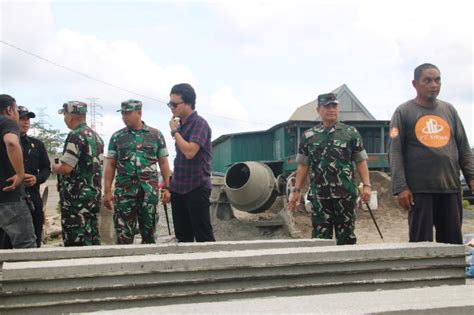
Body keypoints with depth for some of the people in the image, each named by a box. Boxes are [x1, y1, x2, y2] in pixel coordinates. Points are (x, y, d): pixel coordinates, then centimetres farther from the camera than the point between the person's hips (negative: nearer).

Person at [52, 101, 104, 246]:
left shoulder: (76, 136, -15)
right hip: (94, 194, 9)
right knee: (92, 238, 13)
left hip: (76, 197, -9)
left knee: (76, 241, -4)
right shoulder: (96, 136, 13)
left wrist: (55, 167, 1)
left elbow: (66, 168, -20)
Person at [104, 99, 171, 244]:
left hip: (149, 190, 0)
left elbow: (163, 163, 7)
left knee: (148, 230, 7)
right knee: (124, 233, -1)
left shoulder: (156, 135, 5)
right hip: (125, 190, 0)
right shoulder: (117, 137, 7)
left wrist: (167, 187, 0)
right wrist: (107, 191, 0)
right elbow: (110, 165, 7)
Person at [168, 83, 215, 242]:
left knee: (203, 237, -3)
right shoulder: (180, 124, 12)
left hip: (196, 188, -8)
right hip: (178, 188, 8)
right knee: (183, 237, 11)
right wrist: (171, 184, 17)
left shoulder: (199, 123, -12)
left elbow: (190, 152, -25)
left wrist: (174, 131, -12)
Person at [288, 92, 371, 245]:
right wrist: (297, 190, 5)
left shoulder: (351, 133, 5)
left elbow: (361, 161, 4)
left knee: (346, 237, 5)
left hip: (346, 194, -1)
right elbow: (303, 165, 10)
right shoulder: (308, 136, 7)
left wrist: (366, 185, -7)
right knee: (320, 237, 5)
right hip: (319, 195, 1)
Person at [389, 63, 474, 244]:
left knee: (453, 241, 5)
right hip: (420, 188, -4)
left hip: (450, 187, 4)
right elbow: (395, 152, -5)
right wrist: (400, 187, -14)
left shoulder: (449, 110, 14)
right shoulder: (403, 112, 2)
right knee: (421, 243, -1)